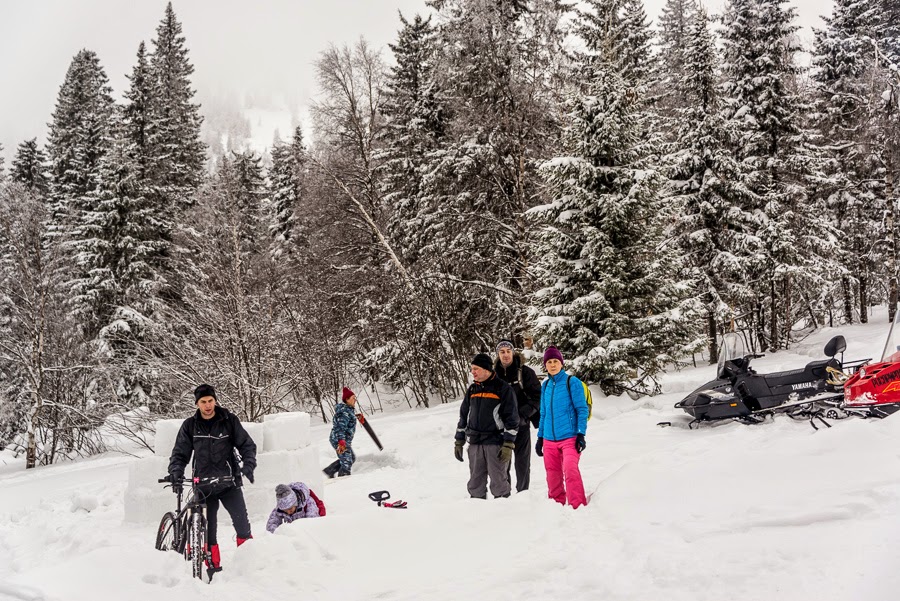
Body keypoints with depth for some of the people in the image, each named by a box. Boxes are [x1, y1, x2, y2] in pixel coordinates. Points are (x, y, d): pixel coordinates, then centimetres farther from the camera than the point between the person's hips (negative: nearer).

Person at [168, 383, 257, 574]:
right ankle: (214, 567, 13)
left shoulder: (229, 420, -1)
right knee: (207, 530, 2)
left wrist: (248, 464, -17)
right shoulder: (190, 425, 4)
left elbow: (247, 444, 0)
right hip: (203, 486, 1)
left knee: (242, 525, -6)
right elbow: (180, 453, 7)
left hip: (229, 484, -1)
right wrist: (175, 472, -12)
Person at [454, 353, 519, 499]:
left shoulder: (503, 388, -4)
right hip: (475, 443, 5)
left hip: (496, 443, -5)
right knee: (475, 482, 7)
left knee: (499, 481, -2)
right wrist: (458, 442, 14)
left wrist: (508, 445, -13)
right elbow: (463, 416, 19)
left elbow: (512, 418, -7)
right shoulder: (472, 390, 13)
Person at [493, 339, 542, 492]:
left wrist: (522, 415, -16)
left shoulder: (525, 372, -4)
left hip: (521, 425, -3)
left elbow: (537, 397, -6)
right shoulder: (494, 374, 7)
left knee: (522, 462, 4)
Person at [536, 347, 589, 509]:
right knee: (553, 477, 7)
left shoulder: (572, 382, -3)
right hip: (549, 440, 5)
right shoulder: (545, 385, 12)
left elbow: (582, 409, -4)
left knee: (571, 471, -22)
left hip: (569, 438, -5)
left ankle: (578, 507, -17)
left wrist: (581, 434, -11)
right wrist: (540, 437, 17)